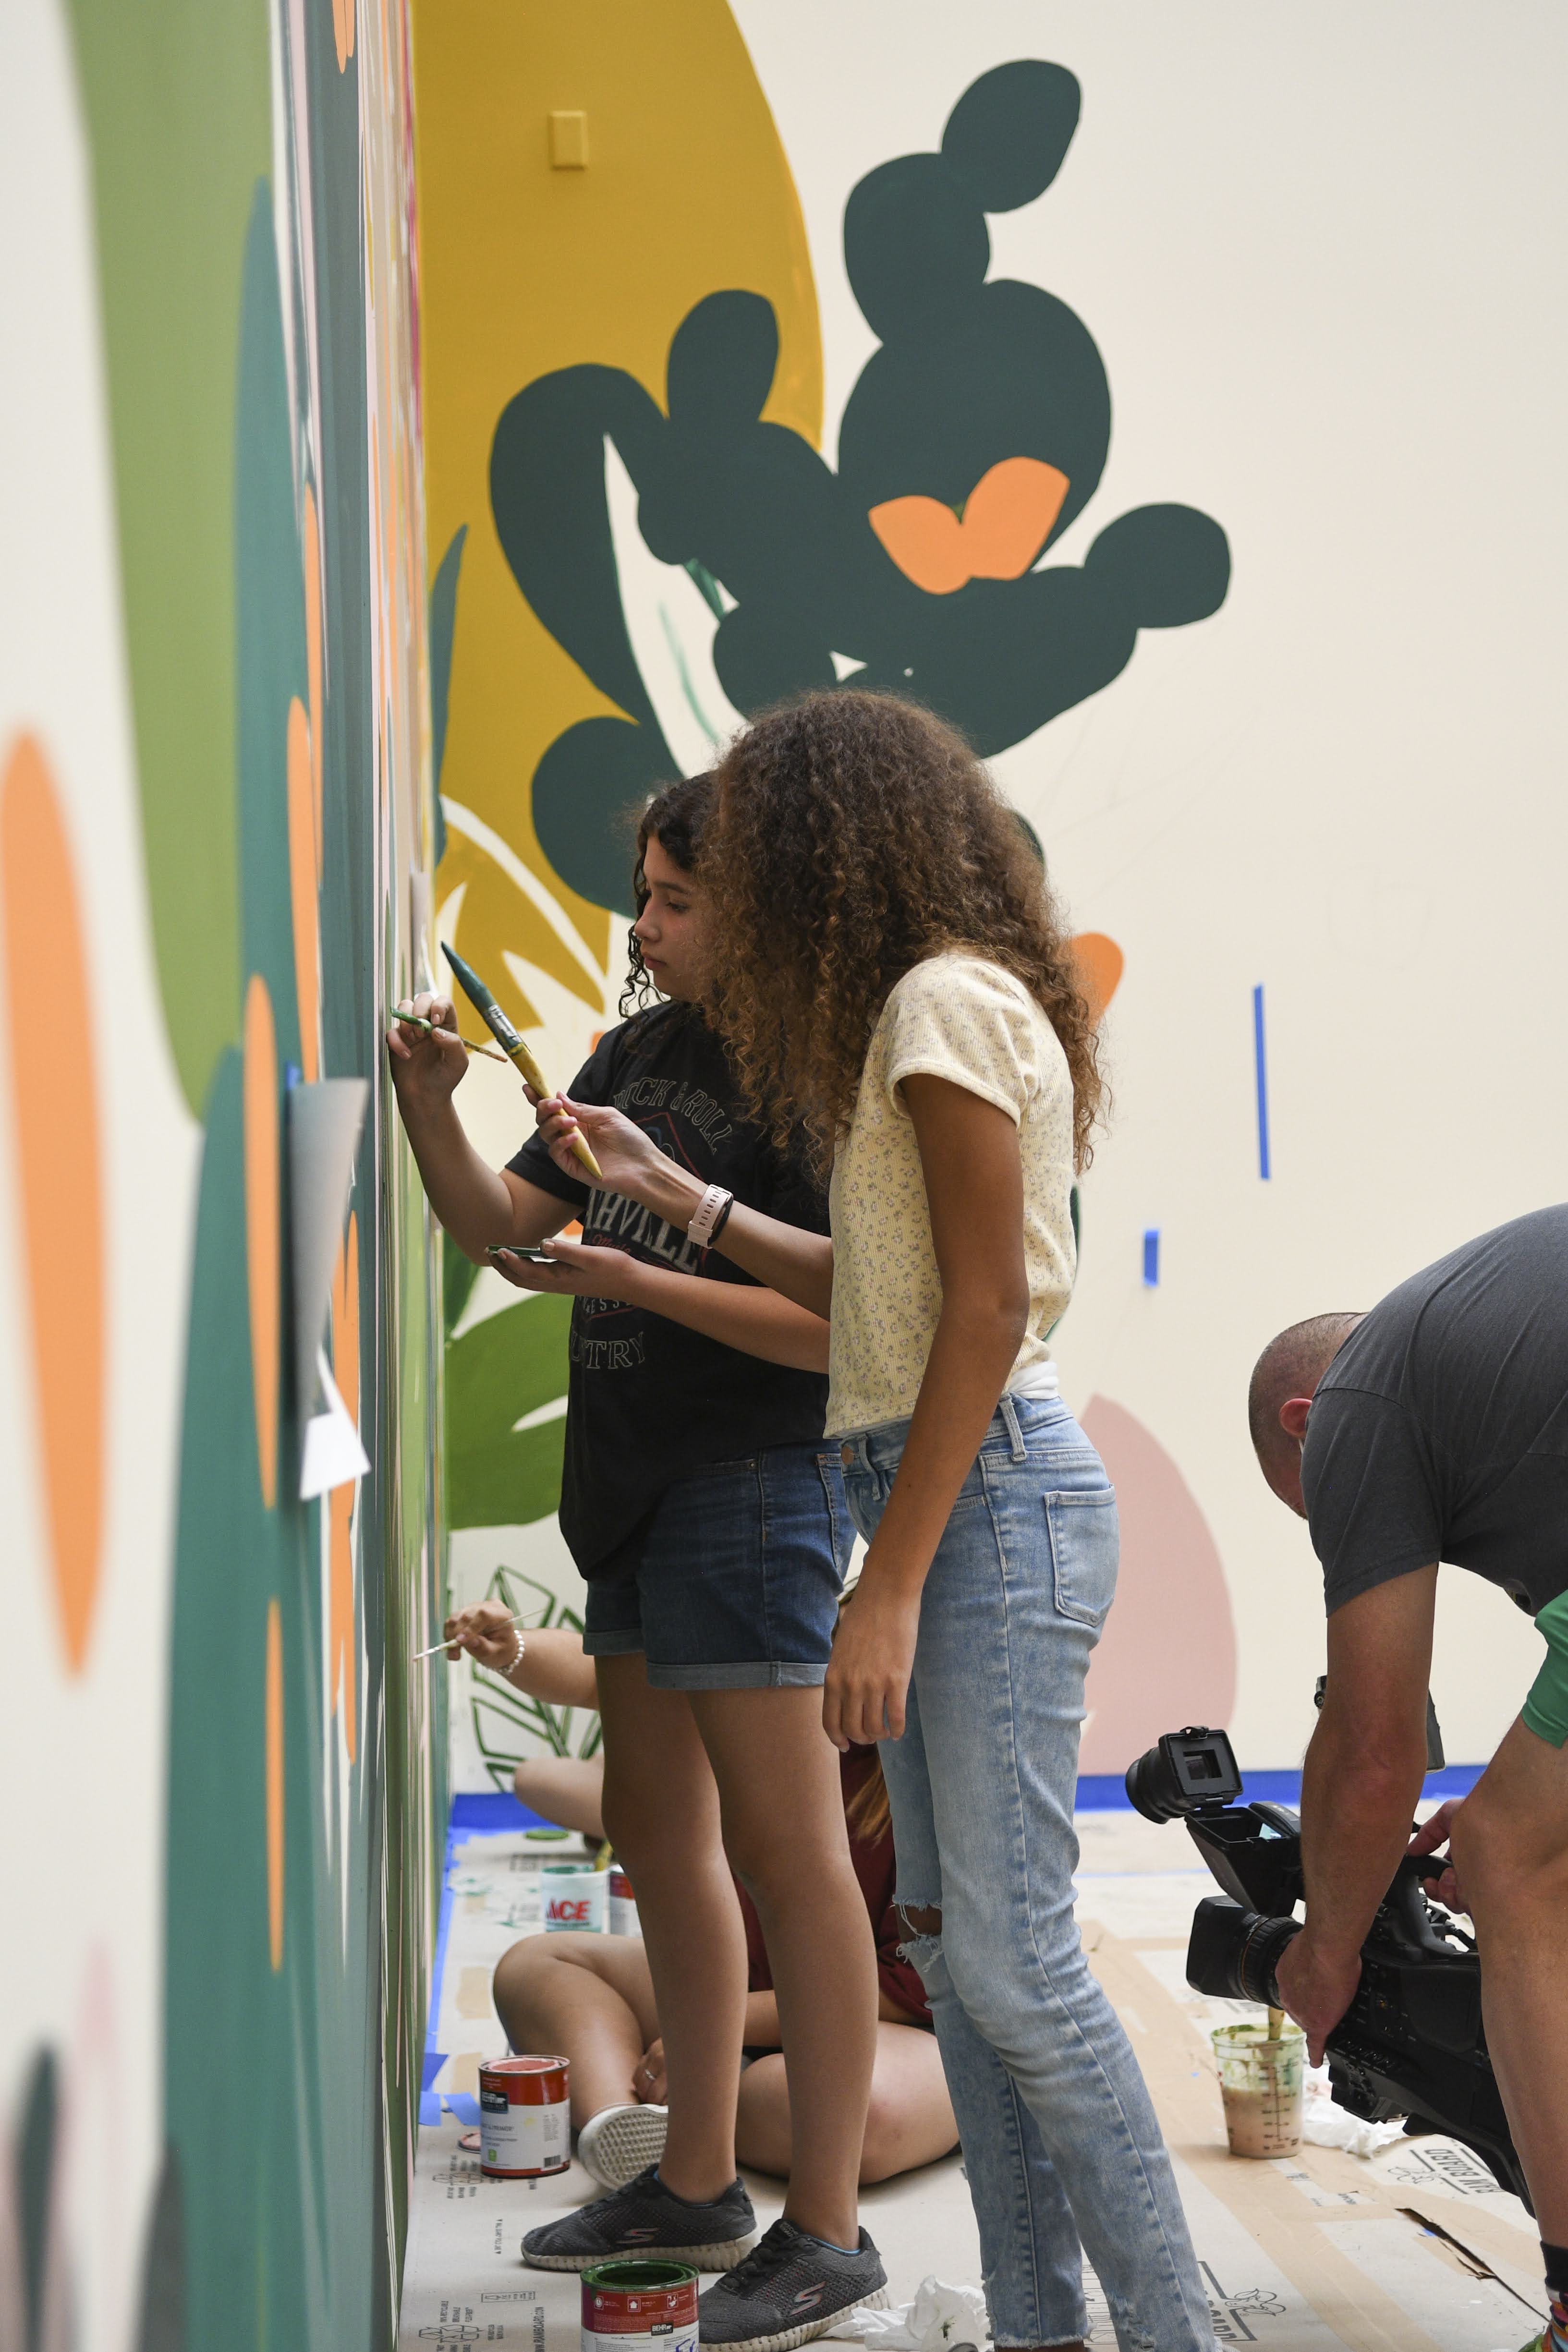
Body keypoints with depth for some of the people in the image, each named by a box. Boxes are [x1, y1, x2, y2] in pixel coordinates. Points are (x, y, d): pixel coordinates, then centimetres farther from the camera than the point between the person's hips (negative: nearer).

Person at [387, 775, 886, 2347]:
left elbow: (837, 1326, -19)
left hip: (753, 1486, -9)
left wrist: (633, 1278, -23)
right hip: (634, 1492, 9)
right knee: (657, 1833, 15)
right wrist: (430, 1104, -4)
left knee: (782, 1849, -5)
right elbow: (495, 1218, 13)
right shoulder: (633, 1055, 12)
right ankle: (698, 2185, 28)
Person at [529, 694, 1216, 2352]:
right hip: (951, 1498, 10)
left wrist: (889, 1585, -19)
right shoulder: (942, 1004, 18)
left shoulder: (946, 999, -11)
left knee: (1011, 1958, -10)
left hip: (992, 1494, -10)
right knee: (952, 1943, 9)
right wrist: (674, 1198, 25)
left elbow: (989, 1306, -18)